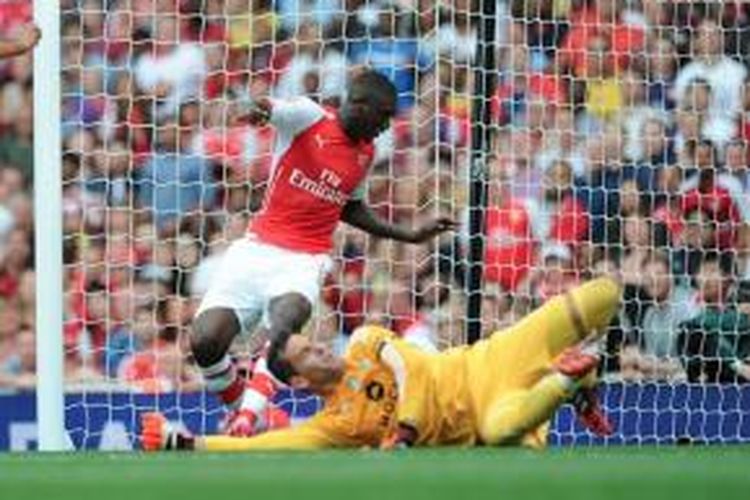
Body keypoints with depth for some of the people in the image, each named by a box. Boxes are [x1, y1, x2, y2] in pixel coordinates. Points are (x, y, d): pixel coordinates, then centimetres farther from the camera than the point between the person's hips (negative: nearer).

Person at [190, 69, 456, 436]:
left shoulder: (366, 154, 11)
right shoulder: (308, 117, -5)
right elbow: (273, 110, -28)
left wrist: (410, 236, 30)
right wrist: (260, 111, -53)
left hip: (304, 260, 2)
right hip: (256, 249, -2)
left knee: (285, 321, -32)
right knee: (204, 342, -16)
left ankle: (247, 419, -34)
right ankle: (239, 408, 11)